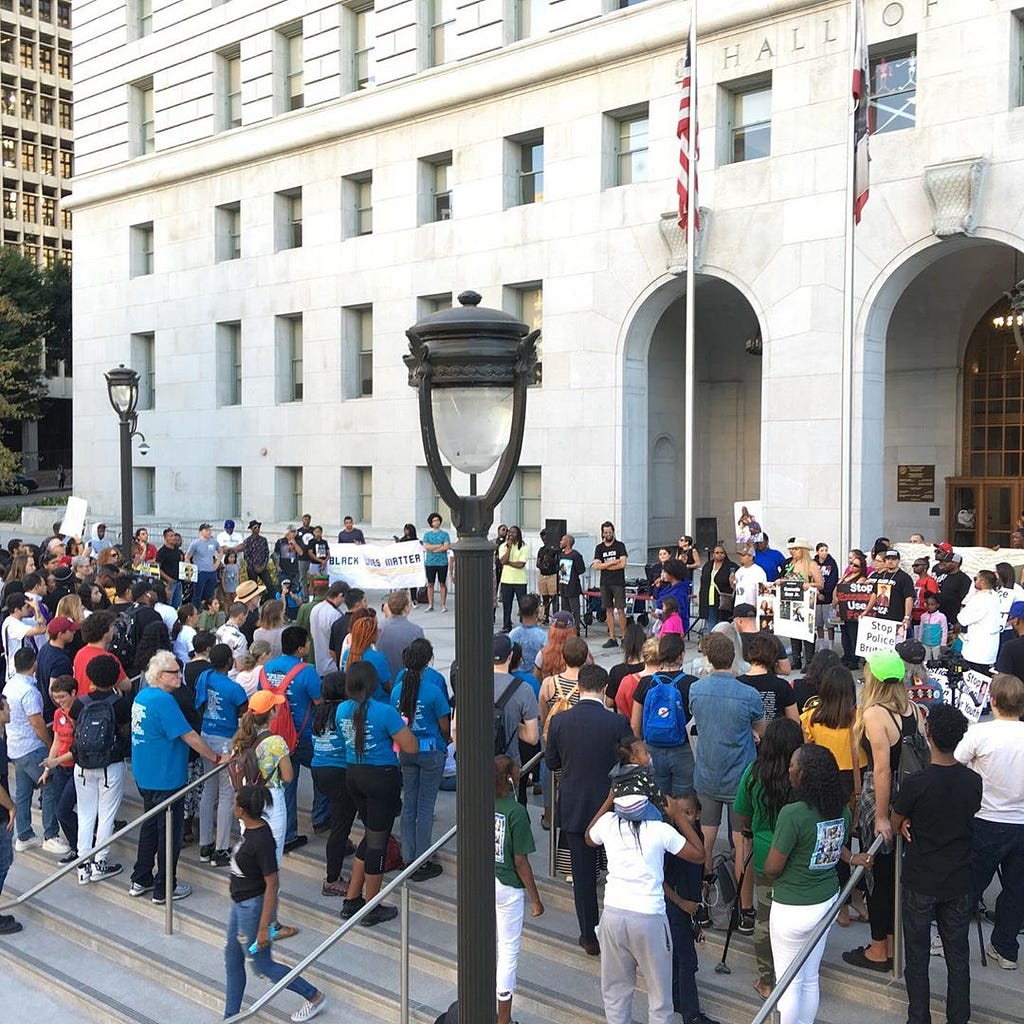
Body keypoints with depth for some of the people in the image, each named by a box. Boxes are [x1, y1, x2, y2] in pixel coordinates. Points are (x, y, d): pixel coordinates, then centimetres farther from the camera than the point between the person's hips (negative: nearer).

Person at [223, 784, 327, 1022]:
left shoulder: (262, 841, -30)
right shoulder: (250, 828, -8)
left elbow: (272, 885, -27)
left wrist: (264, 927, -24)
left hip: (253, 907, -9)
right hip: (240, 904, 9)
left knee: (262, 967, 7)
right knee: (232, 961, 19)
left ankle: (314, 996, 22)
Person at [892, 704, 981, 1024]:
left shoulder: (915, 783, -22)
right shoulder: (974, 781, -9)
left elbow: (895, 825, -6)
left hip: (920, 883, -3)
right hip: (959, 882, 3)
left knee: (917, 956, 12)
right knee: (958, 955, 16)